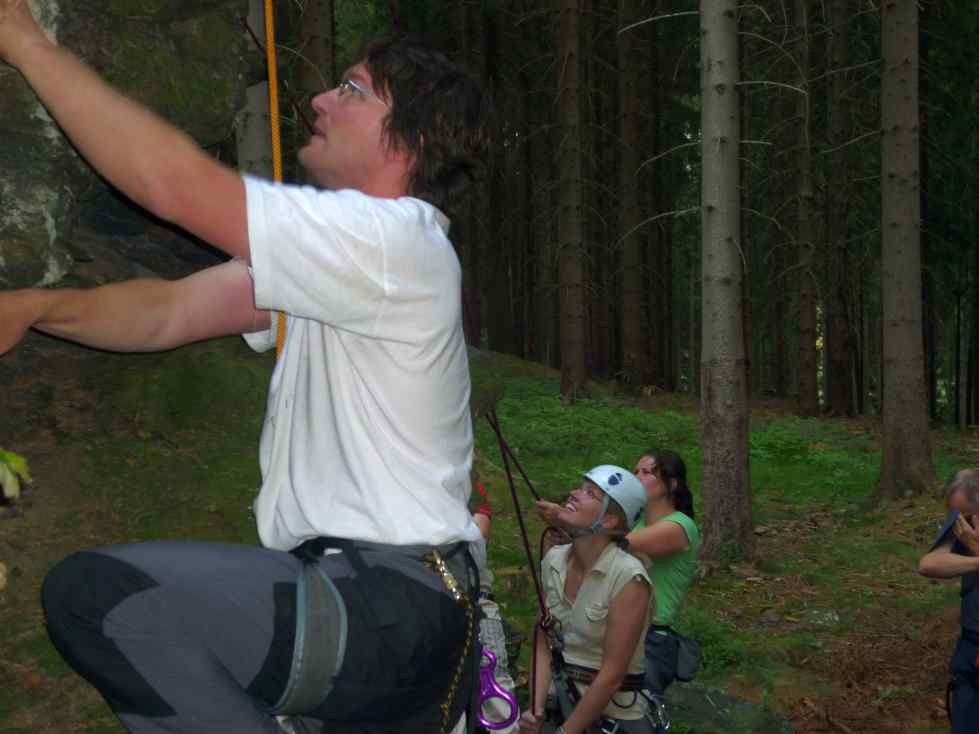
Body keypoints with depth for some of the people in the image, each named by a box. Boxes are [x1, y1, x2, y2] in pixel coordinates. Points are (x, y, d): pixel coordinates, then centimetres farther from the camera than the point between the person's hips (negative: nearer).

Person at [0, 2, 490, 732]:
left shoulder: (395, 239, -14)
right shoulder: (335, 251, 17)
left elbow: (175, 184, -20)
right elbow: (170, 311, 10)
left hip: (388, 607, -10)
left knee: (95, 592, -24)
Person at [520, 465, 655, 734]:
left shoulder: (628, 577, -20)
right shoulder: (553, 561, -4)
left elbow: (611, 676, -18)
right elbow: (543, 645, 2)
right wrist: (536, 709, -10)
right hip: (558, 704, 5)